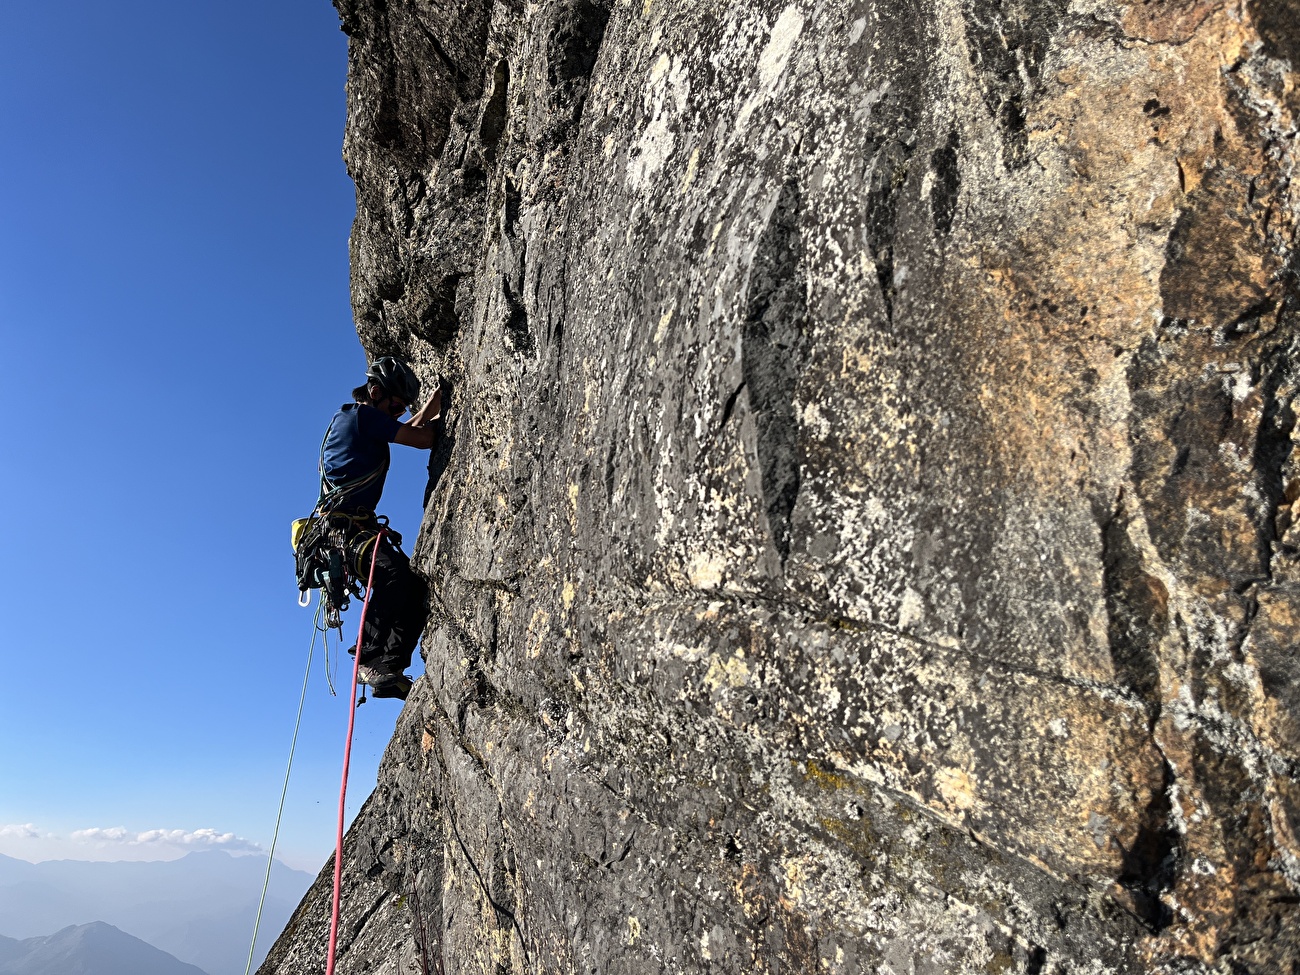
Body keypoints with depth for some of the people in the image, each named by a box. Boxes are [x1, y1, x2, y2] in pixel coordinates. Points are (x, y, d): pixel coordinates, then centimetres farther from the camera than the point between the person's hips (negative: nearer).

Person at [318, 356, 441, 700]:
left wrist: (435, 399, 36)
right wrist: (441, 416, 11)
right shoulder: (361, 415, -6)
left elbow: (411, 429, 41)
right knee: (396, 571, -34)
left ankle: (389, 669, -10)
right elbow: (424, 439, -9)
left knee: (417, 585, -5)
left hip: (358, 526, 10)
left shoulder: (362, 420, 24)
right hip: (343, 526, -10)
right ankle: (370, 659, -26)